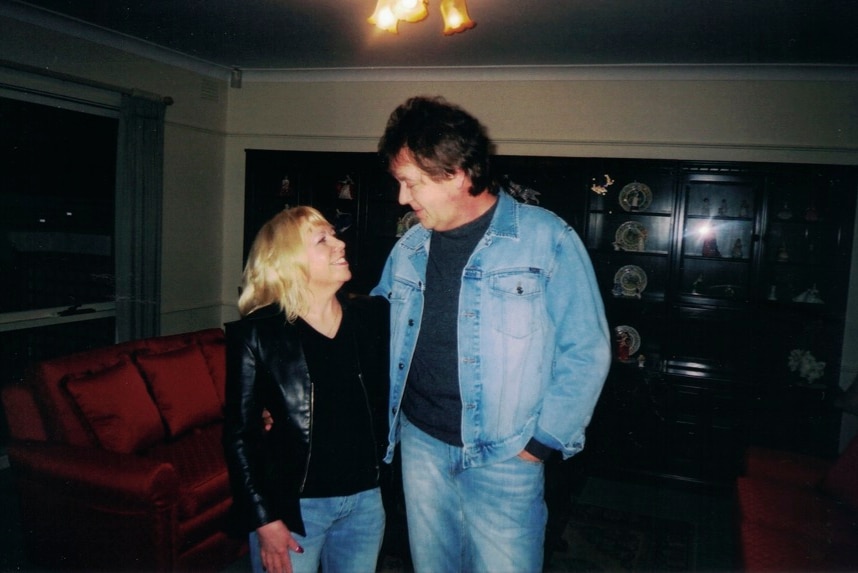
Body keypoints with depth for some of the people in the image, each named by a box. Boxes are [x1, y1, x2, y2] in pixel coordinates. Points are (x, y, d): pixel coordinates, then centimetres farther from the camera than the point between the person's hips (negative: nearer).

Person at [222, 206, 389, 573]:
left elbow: (388, 396, 7)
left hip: (364, 501, 4)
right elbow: (239, 434, -9)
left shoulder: (373, 315, -2)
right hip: (293, 506, -3)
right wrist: (264, 520, -9)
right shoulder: (257, 333, -11)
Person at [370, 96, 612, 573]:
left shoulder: (546, 239, -12)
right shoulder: (410, 248, 4)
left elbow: (586, 351, -9)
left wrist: (542, 441, -10)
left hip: (502, 458, -4)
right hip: (420, 442, 5)